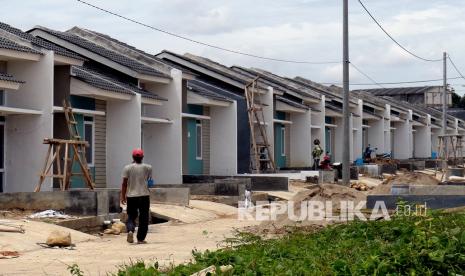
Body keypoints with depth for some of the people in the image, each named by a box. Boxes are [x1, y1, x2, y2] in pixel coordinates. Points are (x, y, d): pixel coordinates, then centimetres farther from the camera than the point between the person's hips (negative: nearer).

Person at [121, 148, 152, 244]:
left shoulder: (127, 168, -3)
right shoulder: (148, 167, 0)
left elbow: (124, 183, -4)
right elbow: (149, 180, 10)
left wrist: (123, 196, 3)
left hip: (131, 196, 0)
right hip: (144, 195, 0)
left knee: (131, 216, 12)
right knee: (143, 218, 7)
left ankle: (130, 230, -15)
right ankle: (141, 238, 6)